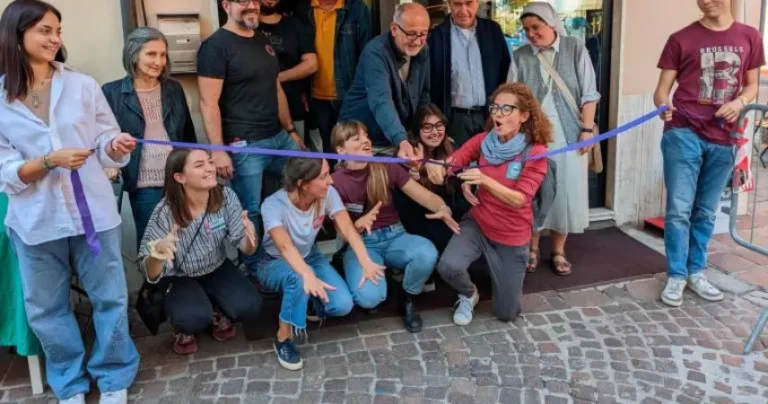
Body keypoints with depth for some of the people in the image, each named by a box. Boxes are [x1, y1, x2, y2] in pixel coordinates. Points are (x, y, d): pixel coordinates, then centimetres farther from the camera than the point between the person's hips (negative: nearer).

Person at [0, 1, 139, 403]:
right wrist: (51, 160, -21)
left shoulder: (82, 85, -2)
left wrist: (116, 146, -22)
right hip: (36, 222, 1)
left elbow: (104, 142, 1)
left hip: (93, 212, 0)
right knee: (46, 309, 13)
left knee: (110, 298, 10)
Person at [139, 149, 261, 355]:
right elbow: (151, 274, -24)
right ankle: (184, 327, 7)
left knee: (249, 307, -21)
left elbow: (245, 249, -14)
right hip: (180, 278, -3)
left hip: (217, 270, 3)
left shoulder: (226, 197, -18)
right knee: (194, 318, -30)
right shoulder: (165, 212, -26)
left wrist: (250, 238, -39)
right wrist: (158, 253, -48)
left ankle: (218, 312, 13)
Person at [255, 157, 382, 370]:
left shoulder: (328, 194, -20)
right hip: (274, 262, -4)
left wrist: (366, 262, -50)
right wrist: (308, 275, -66)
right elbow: (285, 246, -46)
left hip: (309, 255, 4)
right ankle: (283, 338, -17)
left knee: (342, 305, -20)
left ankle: (308, 300, 14)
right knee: (298, 278, -40)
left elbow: (348, 229, -30)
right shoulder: (273, 205, -31)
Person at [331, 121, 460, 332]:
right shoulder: (335, 182, -7)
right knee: (369, 297, -33)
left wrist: (442, 209, -32)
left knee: (427, 253, -32)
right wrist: (359, 224, -28)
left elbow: (423, 194, -8)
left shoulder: (386, 168, -2)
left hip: (394, 237, 3)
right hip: (360, 244, -2)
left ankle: (407, 298, 0)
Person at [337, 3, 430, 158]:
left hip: (396, 140, 6)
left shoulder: (422, 52, -2)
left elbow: (423, 96, 6)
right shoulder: (375, 52, -24)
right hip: (362, 140, -5)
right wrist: (402, 141, -51)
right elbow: (381, 102, -37)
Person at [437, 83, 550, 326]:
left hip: (512, 237, -2)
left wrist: (485, 180, -41)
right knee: (448, 267, -29)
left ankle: (499, 272, 40)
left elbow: (519, 200, -26)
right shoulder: (483, 141, -7)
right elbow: (451, 163, -17)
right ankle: (469, 295, 9)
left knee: (506, 314, 6)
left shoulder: (535, 152, -18)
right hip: (477, 223, 2)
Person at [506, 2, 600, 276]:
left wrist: (587, 128, -7)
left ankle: (558, 252, 17)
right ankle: (532, 249, 19)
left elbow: (588, 93, -1)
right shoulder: (520, 56, 5)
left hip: (567, 133, -1)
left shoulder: (575, 48, 1)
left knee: (566, 191, 4)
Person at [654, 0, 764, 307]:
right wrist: (664, 106, -23)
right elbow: (663, 87, -1)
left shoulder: (750, 38, 9)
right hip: (684, 133, -3)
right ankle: (676, 276, 7)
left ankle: (696, 272, 23)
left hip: (722, 139, 3)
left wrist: (740, 102, -7)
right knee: (679, 209, -6)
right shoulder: (681, 39, 0)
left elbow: (752, 85, 15)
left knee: (706, 212, 11)